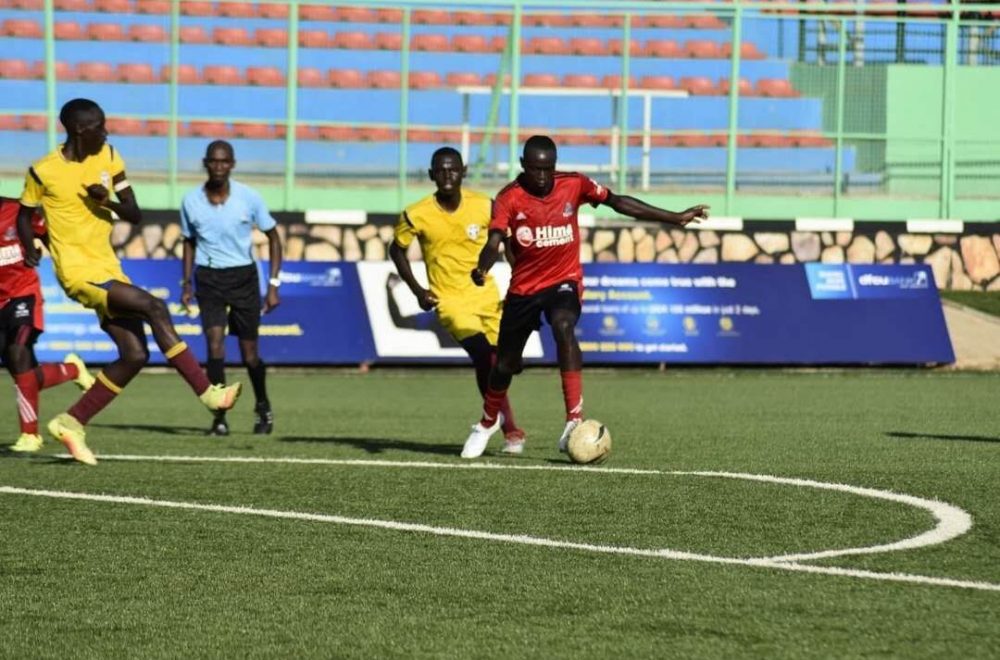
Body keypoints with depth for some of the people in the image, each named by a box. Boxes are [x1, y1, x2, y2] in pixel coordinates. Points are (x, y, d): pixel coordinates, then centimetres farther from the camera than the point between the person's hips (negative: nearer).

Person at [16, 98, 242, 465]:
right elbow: (25, 215, 9)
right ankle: (207, 393, -22)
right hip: (79, 271, -7)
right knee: (153, 308, -23)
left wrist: (107, 201, -15)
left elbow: (135, 215, 4)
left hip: (107, 267, 7)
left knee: (135, 355, 2)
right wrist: (30, 250, -6)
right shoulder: (44, 172, -8)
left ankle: (72, 423, 12)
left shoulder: (107, 157, 5)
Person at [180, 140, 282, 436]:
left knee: (249, 354, 3)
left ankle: (262, 406, 31)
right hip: (209, 278, 1)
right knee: (215, 342, -18)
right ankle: (220, 417, -12)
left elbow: (273, 237, 2)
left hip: (243, 277, -1)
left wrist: (273, 284, -3)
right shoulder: (191, 201, -3)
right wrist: (187, 283, 7)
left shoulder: (249, 198, -8)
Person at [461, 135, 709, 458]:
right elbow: (494, 242, -24)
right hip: (524, 287, 1)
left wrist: (675, 218, -2)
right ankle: (488, 422, 43)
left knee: (563, 327, -33)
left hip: (564, 280, -1)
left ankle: (575, 422, -36)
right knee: (505, 364, 11)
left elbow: (618, 202, -1)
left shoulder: (573, 185, -9)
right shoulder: (510, 198, -14)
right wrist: (483, 268, -48)